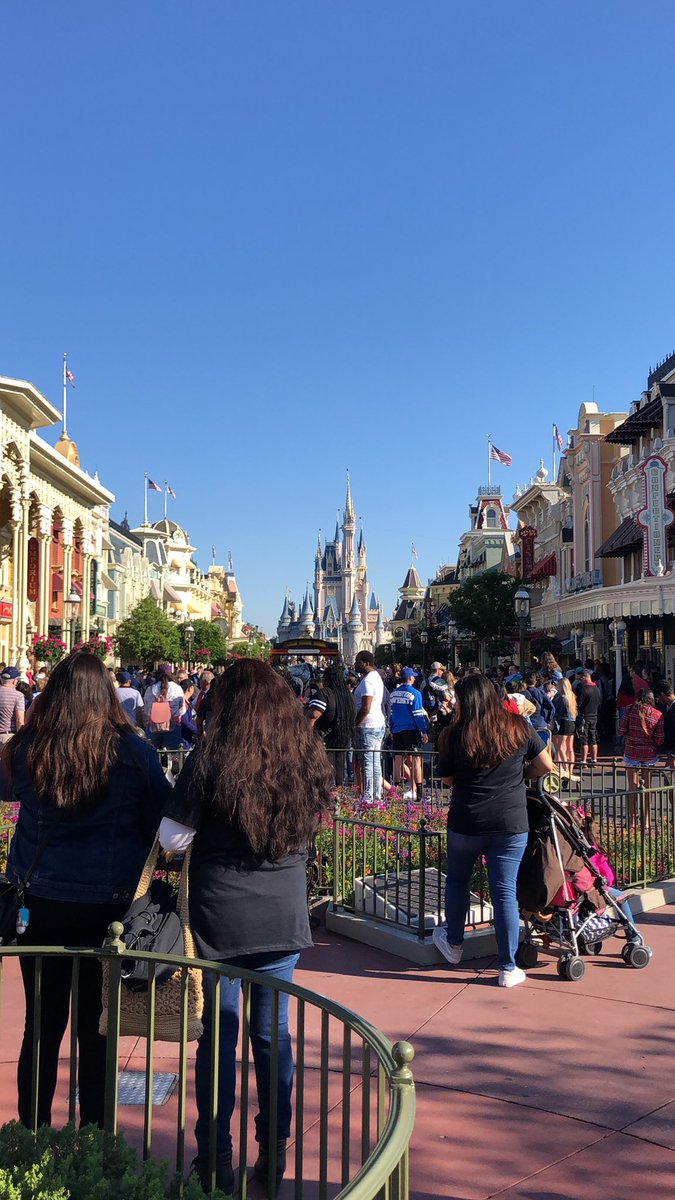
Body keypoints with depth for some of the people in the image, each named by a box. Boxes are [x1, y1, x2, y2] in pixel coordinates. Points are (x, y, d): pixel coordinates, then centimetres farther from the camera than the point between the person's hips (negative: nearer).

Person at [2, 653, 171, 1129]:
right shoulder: (134, 753, -11)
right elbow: (162, 822, -1)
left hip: (40, 903, 2)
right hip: (110, 905, -1)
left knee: (42, 1027, 15)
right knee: (97, 1030, 12)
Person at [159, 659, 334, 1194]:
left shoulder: (212, 757, -14)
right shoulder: (309, 757, -2)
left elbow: (173, 837, -10)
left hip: (220, 916, -3)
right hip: (284, 916, 4)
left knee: (219, 1034, 9)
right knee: (273, 1030, 15)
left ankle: (217, 1157, 20)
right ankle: (274, 1149, 26)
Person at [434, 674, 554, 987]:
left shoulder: (454, 735, -6)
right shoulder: (519, 728, -3)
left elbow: (447, 778, 4)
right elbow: (546, 766, 3)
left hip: (466, 823, -1)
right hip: (511, 824, 1)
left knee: (457, 880, 22)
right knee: (505, 892, 5)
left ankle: (453, 943, 38)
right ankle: (508, 968, 12)